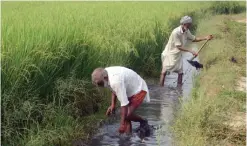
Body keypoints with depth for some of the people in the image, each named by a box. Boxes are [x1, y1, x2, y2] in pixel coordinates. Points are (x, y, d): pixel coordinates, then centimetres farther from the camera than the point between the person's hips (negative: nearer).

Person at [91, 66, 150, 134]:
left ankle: (143, 122, 10)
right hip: (130, 90, 9)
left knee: (127, 115, -17)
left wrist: (122, 124, -29)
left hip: (138, 90, -9)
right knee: (124, 114, 0)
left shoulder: (116, 81, -38)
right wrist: (113, 105, 2)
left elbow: (124, 103, -35)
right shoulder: (106, 73, -10)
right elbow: (114, 90, 11)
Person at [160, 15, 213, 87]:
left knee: (180, 72, 4)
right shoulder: (176, 32, -28)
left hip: (178, 55, 8)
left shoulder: (186, 31, -4)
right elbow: (179, 47, -26)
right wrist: (190, 51, -28)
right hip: (169, 54, -7)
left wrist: (205, 38, -3)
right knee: (164, 72, -2)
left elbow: (193, 39, 9)